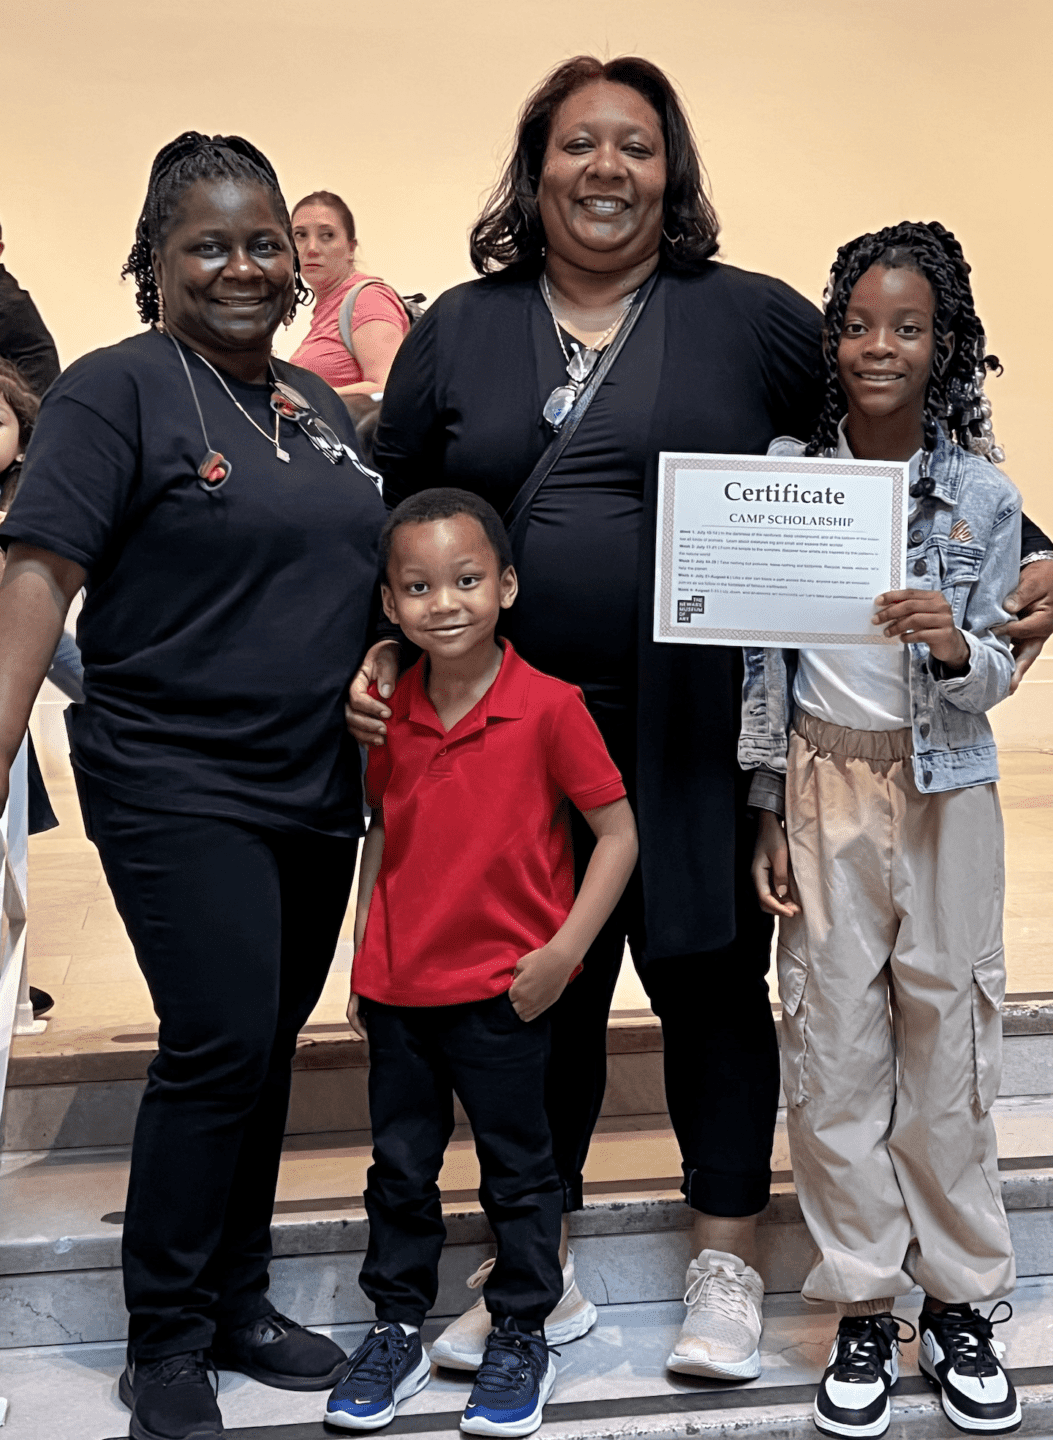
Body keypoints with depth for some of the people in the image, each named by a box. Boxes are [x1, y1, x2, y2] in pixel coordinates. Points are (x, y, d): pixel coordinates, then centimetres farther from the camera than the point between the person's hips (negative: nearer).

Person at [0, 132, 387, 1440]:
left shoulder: (321, 407, 15)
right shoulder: (117, 390, -6)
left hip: (319, 792, 7)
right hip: (177, 785, -6)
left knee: (266, 1052, 12)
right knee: (219, 1046, -10)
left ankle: (237, 1304, 28)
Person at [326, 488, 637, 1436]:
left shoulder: (549, 707, -14)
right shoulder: (390, 710, 1)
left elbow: (619, 834, -11)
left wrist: (564, 952, -16)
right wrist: (362, 961, 10)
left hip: (503, 992, -4)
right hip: (398, 989, 5)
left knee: (518, 1171, 11)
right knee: (399, 1167, 16)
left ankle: (523, 1339, 28)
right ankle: (397, 1331, 32)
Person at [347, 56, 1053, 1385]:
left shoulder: (754, 318, 2)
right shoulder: (457, 332, 9)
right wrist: (382, 653, -1)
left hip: (701, 736, -1)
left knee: (712, 985, 10)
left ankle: (724, 1265, 29)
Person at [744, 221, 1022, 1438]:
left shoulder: (984, 495, 0)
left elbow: (992, 680, 2)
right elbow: (760, 656, 3)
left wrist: (954, 646, -22)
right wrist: (768, 814, 1)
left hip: (946, 792, 0)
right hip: (824, 784, 0)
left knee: (948, 1043, 6)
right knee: (832, 1051, 3)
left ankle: (959, 1303, 22)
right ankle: (863, 1314, 17)